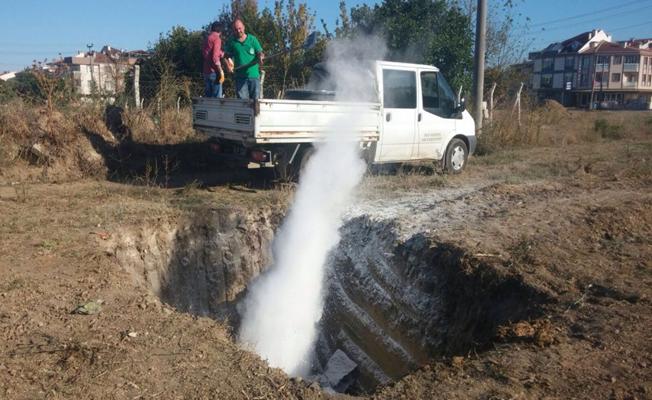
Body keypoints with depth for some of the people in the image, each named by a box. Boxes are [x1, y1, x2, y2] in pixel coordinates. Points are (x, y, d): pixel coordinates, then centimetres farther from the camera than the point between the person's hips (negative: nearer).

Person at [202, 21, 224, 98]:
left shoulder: (207, 39, 16)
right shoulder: (217, 38, -7)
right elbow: (215, 57, -18)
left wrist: (222, 54, 31)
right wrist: (221, 72, -16)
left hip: (206, 72, 8)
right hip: (214, 71, -8)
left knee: (208, 97, 10)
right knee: (217, 97, -7)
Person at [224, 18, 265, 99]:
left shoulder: (252, 39, 6)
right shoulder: (232, 42, 8)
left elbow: (260, 53, 6)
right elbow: (227, 55, 15)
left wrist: (260, 57, -17)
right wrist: (228, 63, -5)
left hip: (254, 75, 0)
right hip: (240, 77, 0)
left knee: (255, 99, 0)